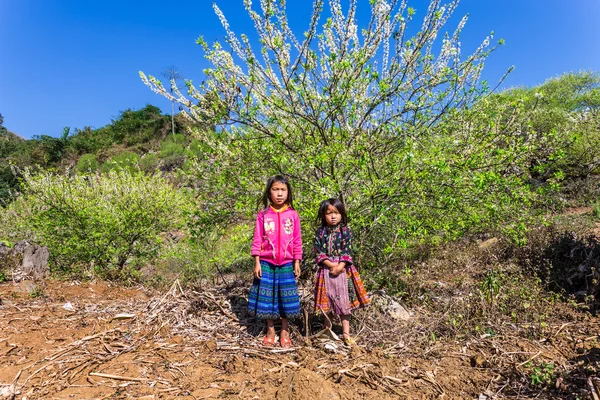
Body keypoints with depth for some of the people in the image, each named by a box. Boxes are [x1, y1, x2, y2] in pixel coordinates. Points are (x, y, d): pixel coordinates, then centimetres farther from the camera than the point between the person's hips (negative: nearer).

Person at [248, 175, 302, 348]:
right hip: (266, 263, 0)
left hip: (286, 264, 1)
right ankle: (270, 330, 28)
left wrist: (297, 263, 2)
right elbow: (257, 240, -2)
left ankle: (284, 332, 27)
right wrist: (257, 263, -6)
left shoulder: (293, 214, -1)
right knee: (267, 297, 9)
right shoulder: (263, 214, -3)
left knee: (286, 298, 9)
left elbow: (297, 241, 3)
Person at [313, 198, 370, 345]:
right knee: (326, 301, 10)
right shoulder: (320, 232, 1)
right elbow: (318, 253, -5)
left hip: (343, 271, -1)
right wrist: (331, 264, -16)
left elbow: (347, 251, -6)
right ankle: (328, 329, 29)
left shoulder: (345, 231, 0)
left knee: (344, 301, 3)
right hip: (326, 270, 1)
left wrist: (340, 266, -18)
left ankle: (346, 333, 13)